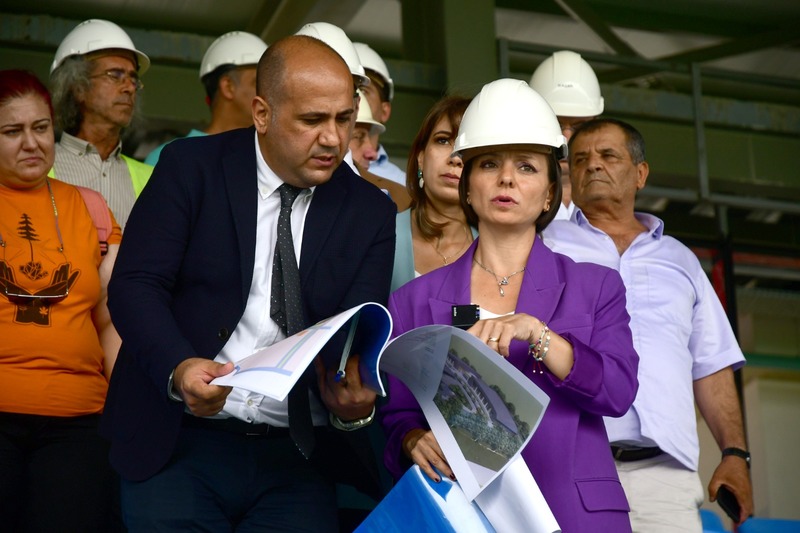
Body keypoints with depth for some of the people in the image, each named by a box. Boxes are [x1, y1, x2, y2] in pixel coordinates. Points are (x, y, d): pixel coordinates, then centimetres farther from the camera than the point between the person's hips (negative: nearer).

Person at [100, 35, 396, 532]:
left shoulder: (371, 211, 7)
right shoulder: (191, 167, 1)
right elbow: (135, 284, -7)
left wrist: (355, 406, -24)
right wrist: (178, 369, -26)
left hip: (296, 459, 2)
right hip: (180, 442, -2)